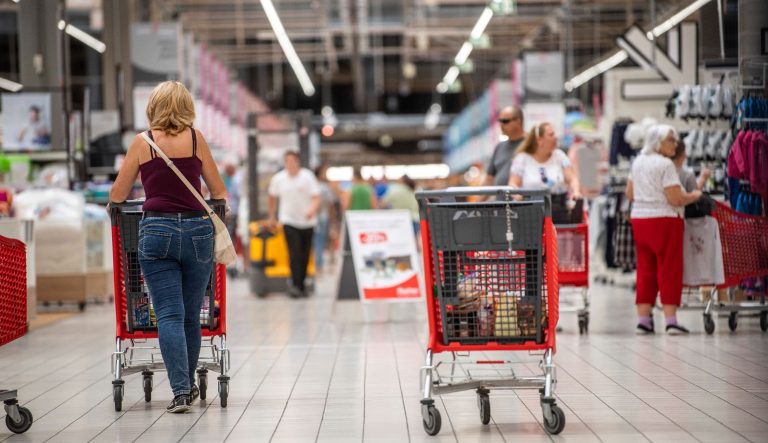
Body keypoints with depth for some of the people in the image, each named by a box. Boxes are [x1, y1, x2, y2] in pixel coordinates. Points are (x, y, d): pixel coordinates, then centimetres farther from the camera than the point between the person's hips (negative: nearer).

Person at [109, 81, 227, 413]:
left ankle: (180, 390, -14)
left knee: (169, 315, -3)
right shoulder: (195, 138, 6)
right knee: (191, 316, 12)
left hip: (156, 231, -1)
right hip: (197, 230, 1)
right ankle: (188, 385, 25)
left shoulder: (142, 142, 5)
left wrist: (114, 202, 32)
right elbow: (219, 191, 12)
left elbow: (117, 196, 10)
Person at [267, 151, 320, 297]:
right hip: (289, 221, -1)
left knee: (305, 256, 7)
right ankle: (295, 284, -20)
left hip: (307, 221, 1)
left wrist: (312, 210, -34)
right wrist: (272, 217, 19)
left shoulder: (307, 177, -8)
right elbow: (272, 198, 15)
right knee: (295, 253, -16)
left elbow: (316, 198, -14)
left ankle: (302, 284, 19)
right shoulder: (278, 179, -2)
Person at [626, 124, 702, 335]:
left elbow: (629, 194, 18)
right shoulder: (665, 164, -13)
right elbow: (676, 199, -17)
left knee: (645, 269, 10)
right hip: (663, 220, -7)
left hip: (638, 219, 8)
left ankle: (643, 319, 9)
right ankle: (671, 320, -4)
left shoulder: (638, 162, 12)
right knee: (669, 269, -3)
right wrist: (694, 195, -1)